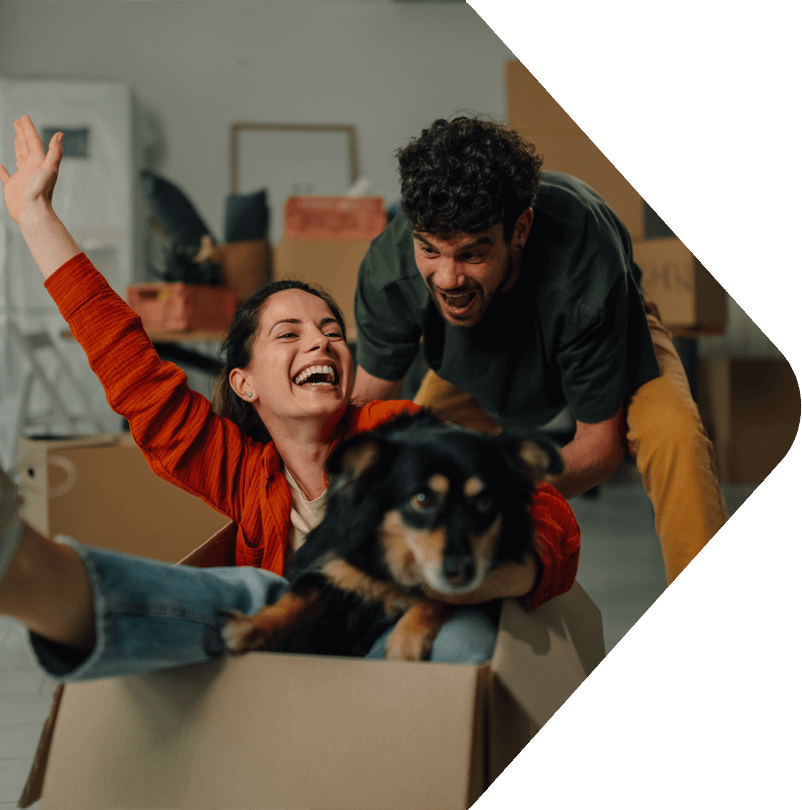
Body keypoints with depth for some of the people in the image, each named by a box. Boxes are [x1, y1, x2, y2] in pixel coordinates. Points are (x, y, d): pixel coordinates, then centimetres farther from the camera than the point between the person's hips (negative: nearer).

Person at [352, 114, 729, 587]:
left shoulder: (584, 268, -45)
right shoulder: (387, 268, -35)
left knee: (674, 433, -32)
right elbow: (369, 402, -18)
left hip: (613, 328, -3)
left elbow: (600, 442, -33)